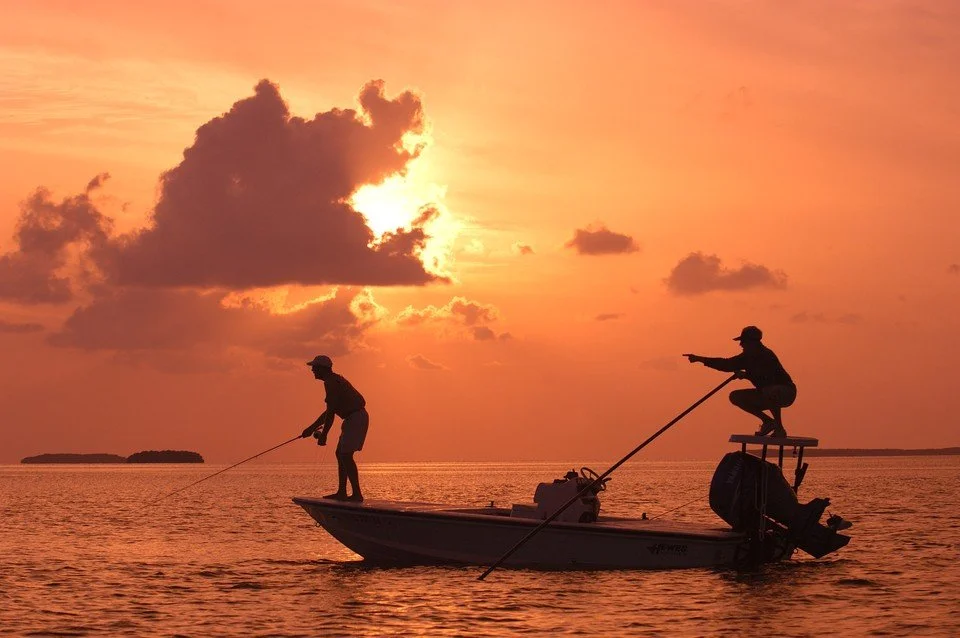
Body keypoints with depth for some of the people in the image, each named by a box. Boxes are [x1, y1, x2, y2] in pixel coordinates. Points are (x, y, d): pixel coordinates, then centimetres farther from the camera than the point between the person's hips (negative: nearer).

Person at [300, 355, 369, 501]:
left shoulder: (331, 382, -12)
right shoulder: (334, 380, 21)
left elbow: (331, 411, -18)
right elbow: (330, 411, 27)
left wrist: (323, 435, -15)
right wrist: (312, 428, 31)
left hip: (356, 418, -11)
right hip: (354, 418, 11)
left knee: (346, 455, -14)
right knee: (341, 454, 14)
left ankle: (357, 494, -17)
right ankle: (342, 492, 16)